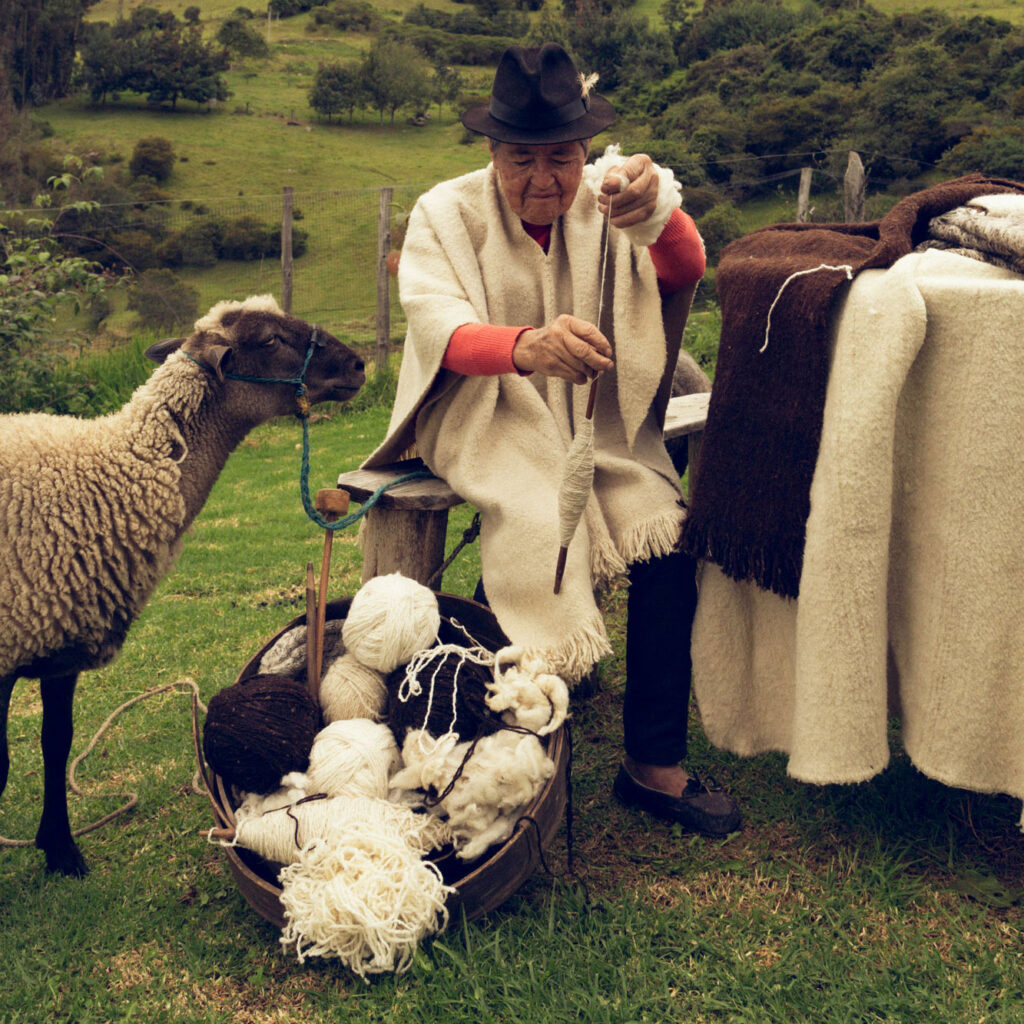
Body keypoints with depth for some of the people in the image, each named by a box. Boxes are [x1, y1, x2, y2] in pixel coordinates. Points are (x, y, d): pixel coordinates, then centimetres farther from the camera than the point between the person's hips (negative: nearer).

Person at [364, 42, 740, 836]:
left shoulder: (607, 199, 2)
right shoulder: (445, 215, -5)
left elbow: (686, 271, -18)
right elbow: (443, 331, -23)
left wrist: (657, 210, -43)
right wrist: (528, 347, -47)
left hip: (593, 416, 3)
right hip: (486, 416, -2)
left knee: (669, 531, -22)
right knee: (539, 517, -32)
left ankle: (654, 763, -13)